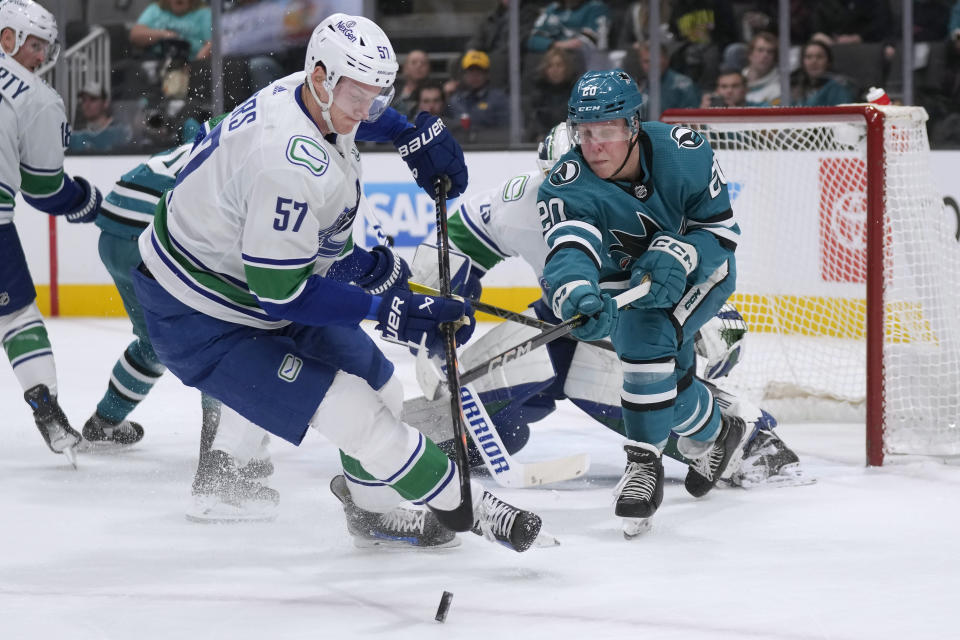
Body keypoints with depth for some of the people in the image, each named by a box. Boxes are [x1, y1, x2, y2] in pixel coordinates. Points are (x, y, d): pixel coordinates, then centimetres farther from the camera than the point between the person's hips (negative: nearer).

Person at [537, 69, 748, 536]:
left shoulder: (684, 152, -25)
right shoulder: (566, 187, -27)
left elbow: (721, 228, -17)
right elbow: (568, 251, -45)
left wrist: (675, 256, -37)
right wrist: (577, 295, -68)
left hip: (700, 270, -2)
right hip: (625, 279, 2)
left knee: (649, 332, -28)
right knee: (666, 371, -10)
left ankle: (644, 462, -16)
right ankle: (715, 435, 23)